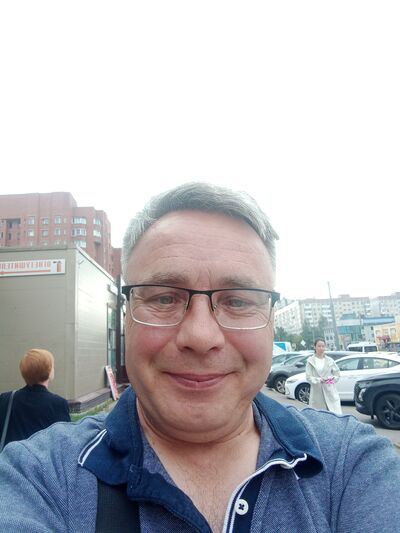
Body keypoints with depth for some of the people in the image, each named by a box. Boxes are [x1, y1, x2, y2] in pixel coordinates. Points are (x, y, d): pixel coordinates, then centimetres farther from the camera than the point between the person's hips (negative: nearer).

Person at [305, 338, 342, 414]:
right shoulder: (310, 361, 3)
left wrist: (332, 379, -7)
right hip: (316, 393, -1)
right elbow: (308, 377, -4)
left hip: (330, 391, 1)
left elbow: (337, 374, 13)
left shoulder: (330, 360, 9)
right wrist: (319, 380, -20)